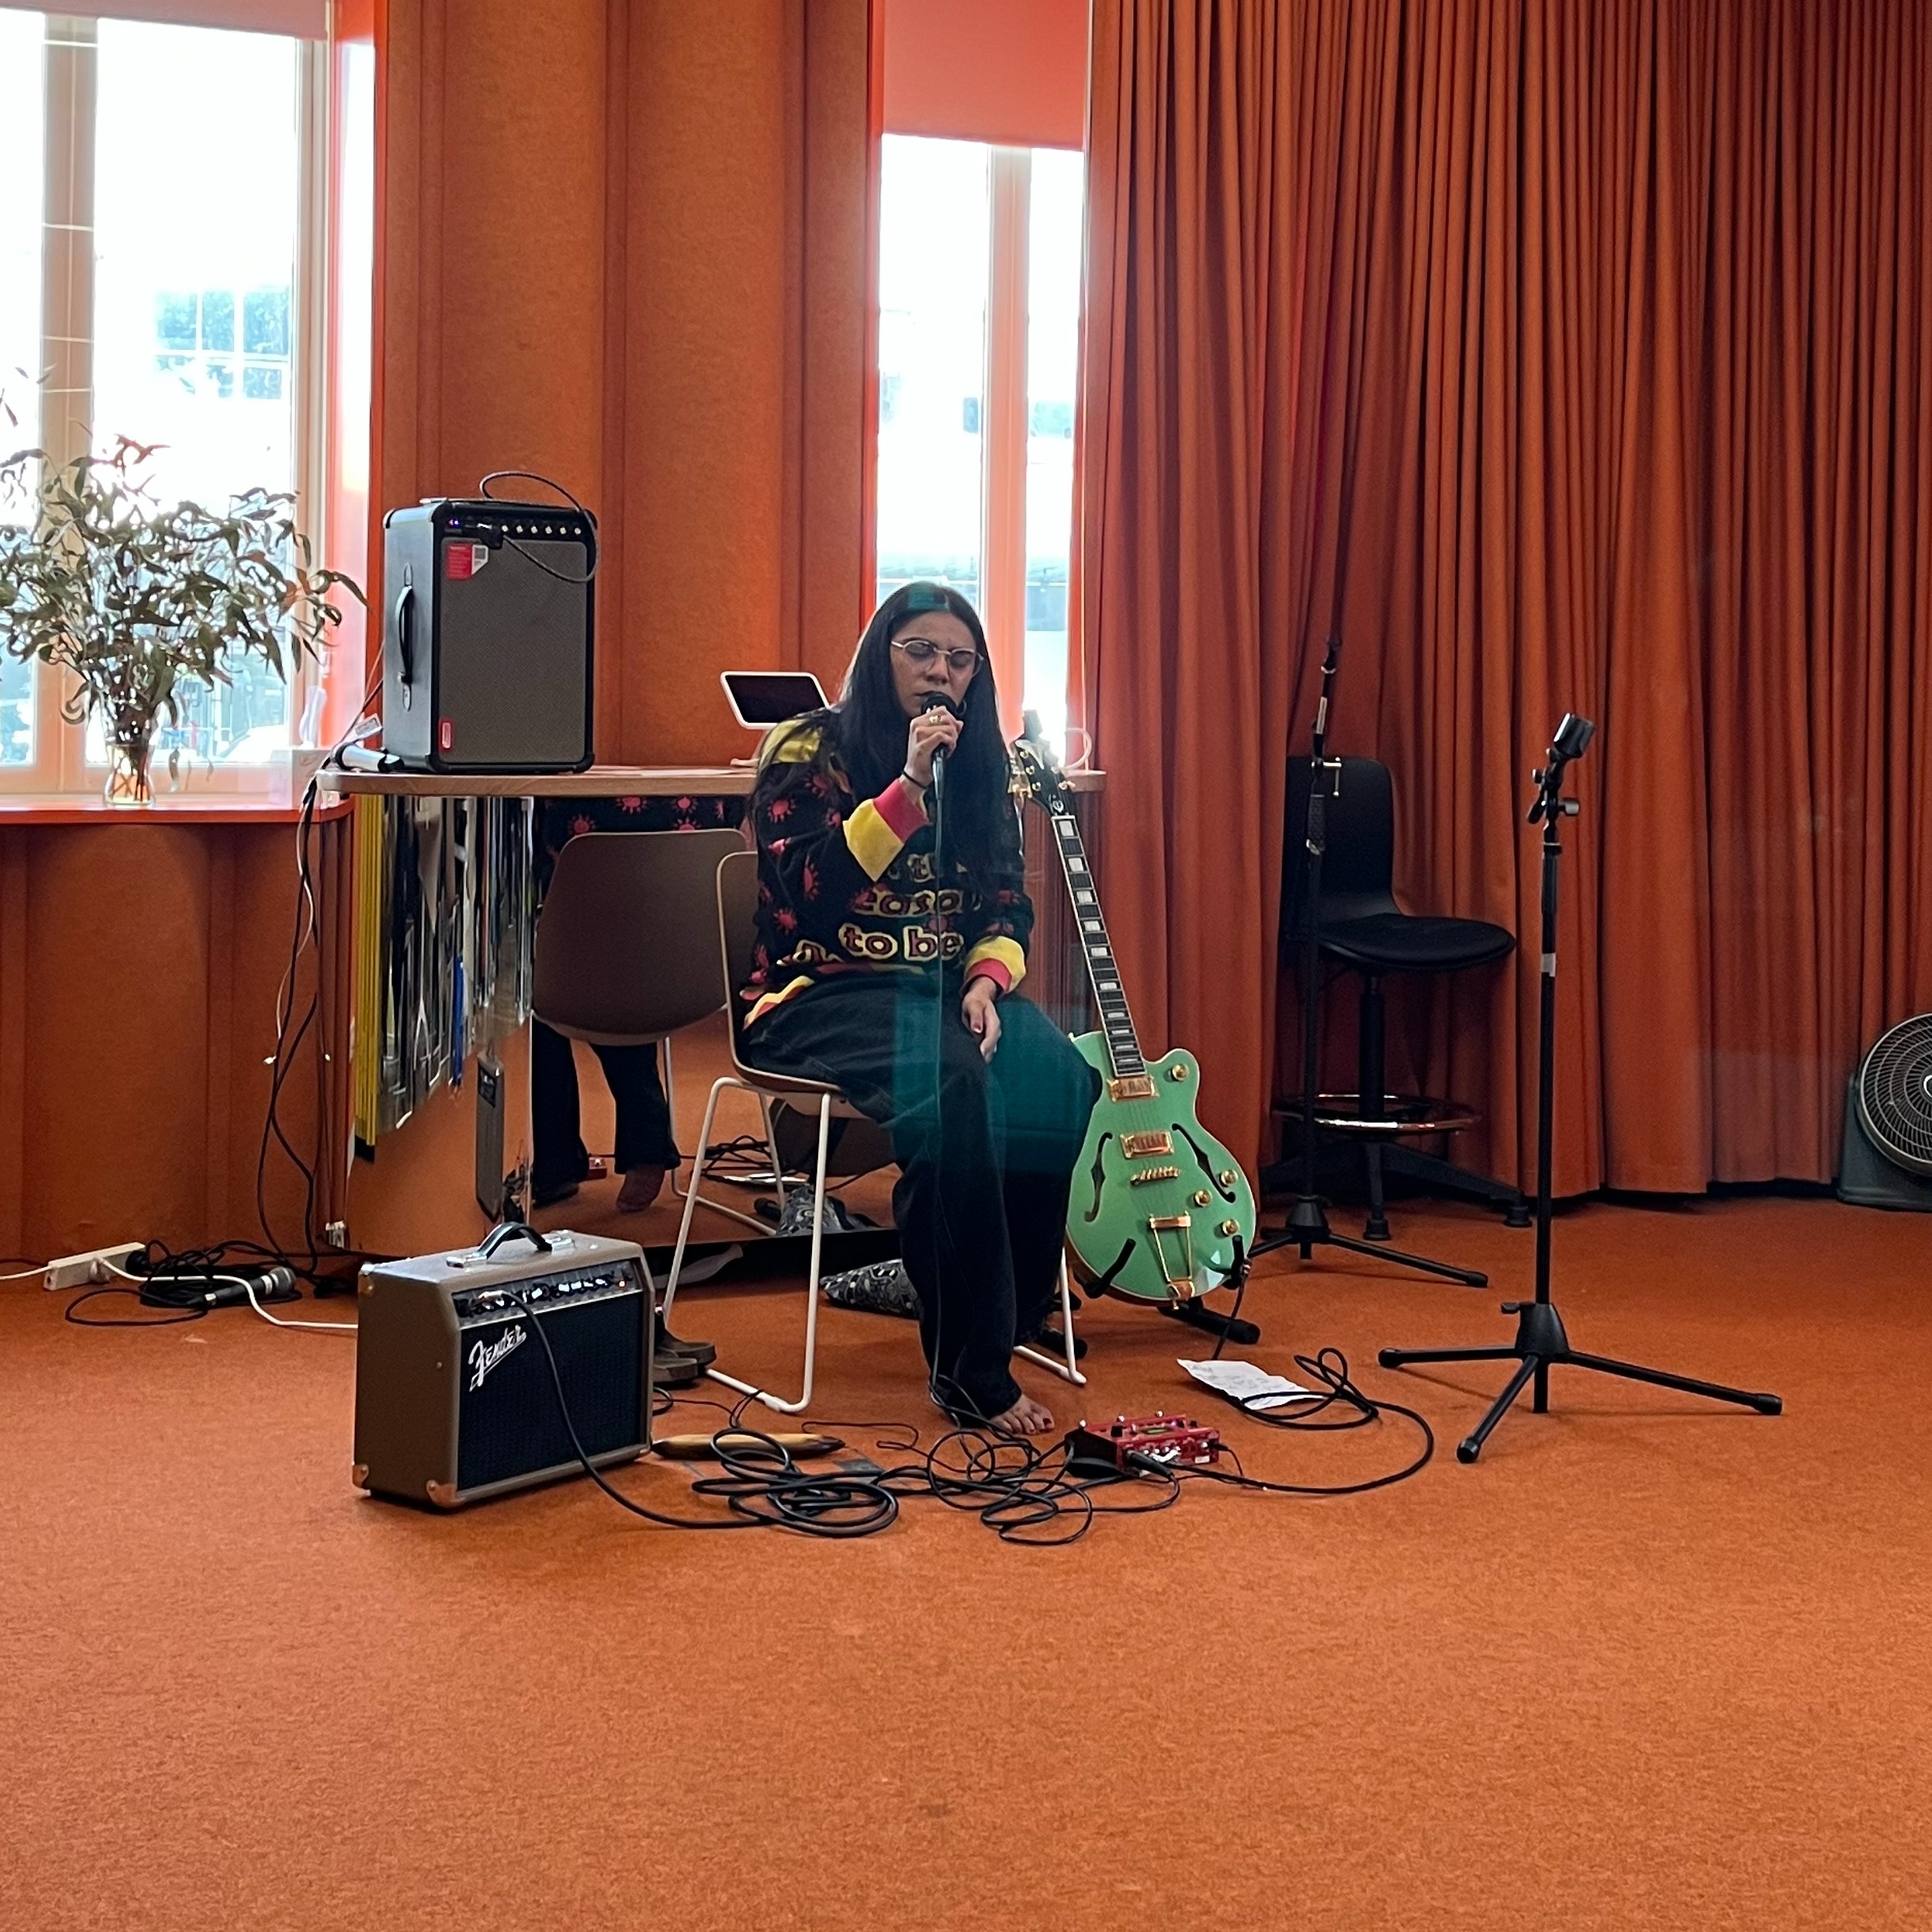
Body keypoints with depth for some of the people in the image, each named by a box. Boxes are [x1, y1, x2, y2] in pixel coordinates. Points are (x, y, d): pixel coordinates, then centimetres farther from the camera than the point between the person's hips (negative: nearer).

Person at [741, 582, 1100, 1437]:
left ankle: (1014, 1315, -15)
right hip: (825, 994, -5)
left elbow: (1008, 905, 13)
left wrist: (987, 978, -9)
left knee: (1062, 1083, -28)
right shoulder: (811, 750, -1)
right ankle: (971, 1373, -30)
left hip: (943, 989, 5)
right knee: (954, 1088, -37)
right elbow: (805, 892, -15)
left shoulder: (979, 769, 15)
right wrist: (908, 786, -19)